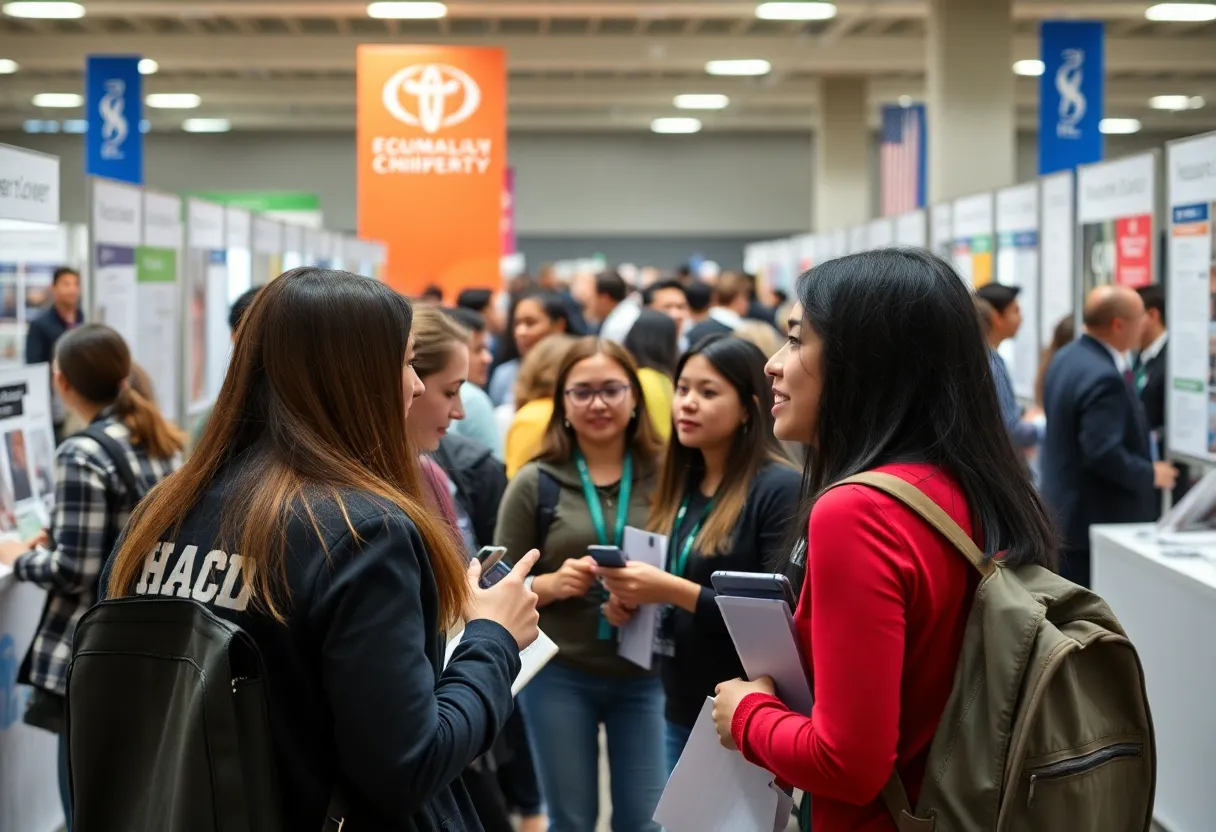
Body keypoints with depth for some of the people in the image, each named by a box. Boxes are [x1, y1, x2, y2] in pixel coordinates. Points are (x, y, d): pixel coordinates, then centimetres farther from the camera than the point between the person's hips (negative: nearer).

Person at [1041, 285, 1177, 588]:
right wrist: (1151, 474, -14)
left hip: (1063, 506, 10)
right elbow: (1104, 453, -28)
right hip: (1095, 518, -10)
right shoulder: (1103, 378, -25)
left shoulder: (1065, 358, 8)